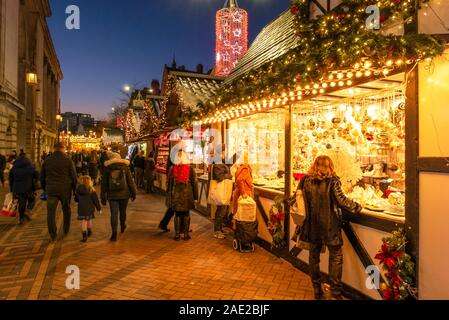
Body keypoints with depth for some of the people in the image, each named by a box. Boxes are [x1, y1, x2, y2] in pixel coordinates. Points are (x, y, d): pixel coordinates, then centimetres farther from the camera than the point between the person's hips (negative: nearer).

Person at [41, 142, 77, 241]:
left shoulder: (47, 160, 5)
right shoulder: (68, 160, -5)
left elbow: (42, 176, 13)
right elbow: (74, 176, -4)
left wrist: (44, 188, 23)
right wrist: (75, 189, 6)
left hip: (51, 190, 1)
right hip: (65, 189, -1)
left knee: (51, 212, 7)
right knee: (67, 210, 16)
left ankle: (53, 235, 8)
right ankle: (66, 230, 27)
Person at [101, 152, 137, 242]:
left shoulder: (107, 168, 1)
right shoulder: (125, 167, 0)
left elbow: (104, 183, 3)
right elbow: (130, 181, 0)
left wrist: (103, 197, 9)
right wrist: (133, 193, 7)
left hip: (112, 195, -1)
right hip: (124, 194, 1)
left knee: (114, 214, 1)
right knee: (123, 211, 18)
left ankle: (114, 233, -4)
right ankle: (123, 227, 39)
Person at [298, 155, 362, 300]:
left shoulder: (306, 181, 0)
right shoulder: (332, 181, -11)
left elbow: (300, 199, 8)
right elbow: (341, 200, -17)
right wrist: (357, 207, -2)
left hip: (312, 225, 4)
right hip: (329, 226, -3)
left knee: (314, 256, 15)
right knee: (336, 257, 11)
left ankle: (317, 289, 26)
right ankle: (335, 291, 14)